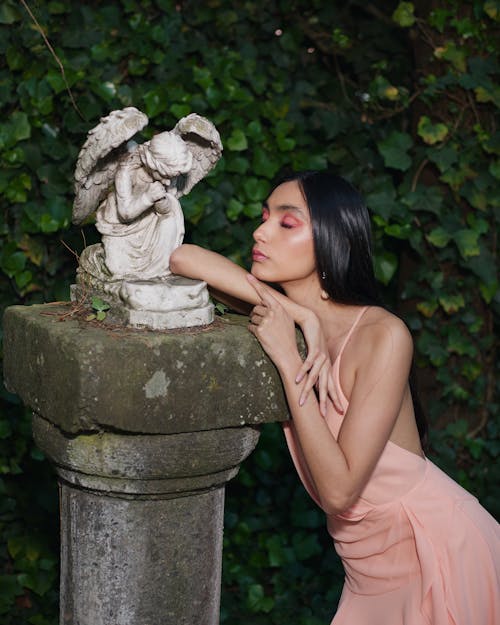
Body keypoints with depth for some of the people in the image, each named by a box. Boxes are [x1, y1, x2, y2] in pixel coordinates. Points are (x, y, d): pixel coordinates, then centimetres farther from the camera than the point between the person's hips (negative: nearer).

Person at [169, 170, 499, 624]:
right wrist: (303, 316, -21)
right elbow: (178, 257, -16)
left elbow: (339, 490, -25)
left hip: (443, 555, -5)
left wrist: (287, 358, -25)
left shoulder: (383, 335, -22)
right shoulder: (278, 317, -4)